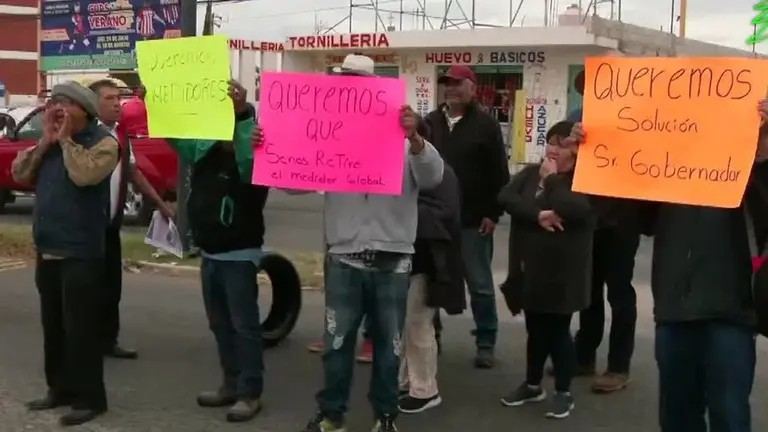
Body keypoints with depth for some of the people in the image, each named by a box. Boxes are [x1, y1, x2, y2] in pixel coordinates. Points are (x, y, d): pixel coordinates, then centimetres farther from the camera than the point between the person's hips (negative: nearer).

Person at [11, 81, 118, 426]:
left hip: (80, 252, -8)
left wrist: (66, 139, -13)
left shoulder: (103, 142, -8)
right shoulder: (50, 140, 14)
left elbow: (84, 175, -26)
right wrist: (46, 141, -5)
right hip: (47, 250, 8)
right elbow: (19, 174, 6)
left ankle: (89, 397, 2)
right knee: (53, 325, 14)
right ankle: (60, 388, 25)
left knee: (80, 327, -5)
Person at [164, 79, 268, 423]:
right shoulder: (205, 151, 6)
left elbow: (247, 147, -37)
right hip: (210, 253, 8)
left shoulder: (250, 160, -15)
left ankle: (251, 393, 5)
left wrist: (242, 112, -51)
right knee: (220, 324, 15)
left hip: (239, 255, -8)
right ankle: (231, 384, 26)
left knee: (244, 324, -2)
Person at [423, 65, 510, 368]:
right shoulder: (430, 123, 10)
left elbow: (499, 173, -5)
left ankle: (486, 343, 13)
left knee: (480, 284, 4)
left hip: (473, 220, -4)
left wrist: (493, 213, -10)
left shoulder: (486, 124, -2)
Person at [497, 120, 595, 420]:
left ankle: (564, 392, 18)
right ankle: (533, 385, 31)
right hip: (531, 267, 5)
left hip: (563, 272, -5)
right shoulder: (530, 173, 8)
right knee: (535, 329, 15)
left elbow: (571, 209, -28)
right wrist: (538, 215, -21)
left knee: (558, 330, 4)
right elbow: (505, 197, -7)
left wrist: (551, 178, -15)